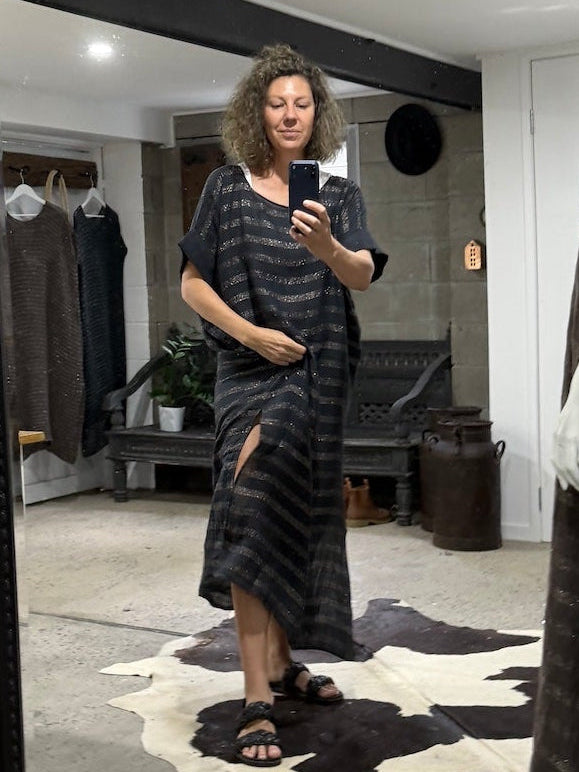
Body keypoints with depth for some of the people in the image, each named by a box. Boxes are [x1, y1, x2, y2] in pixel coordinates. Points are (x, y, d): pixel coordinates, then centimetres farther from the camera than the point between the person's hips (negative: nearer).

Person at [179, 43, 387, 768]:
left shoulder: (339, 193, 5)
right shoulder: (227, 187, 1)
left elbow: (363, 275, -11)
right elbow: (192, 282, 0)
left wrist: (328, 247, -33)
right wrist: (249, 332, -13)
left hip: (321, 375, 3)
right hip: (253, 373, -3)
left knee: (301, 521, 10)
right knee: (254, 518, -13)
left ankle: (282, 662, 27)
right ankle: (256, 701, -12)